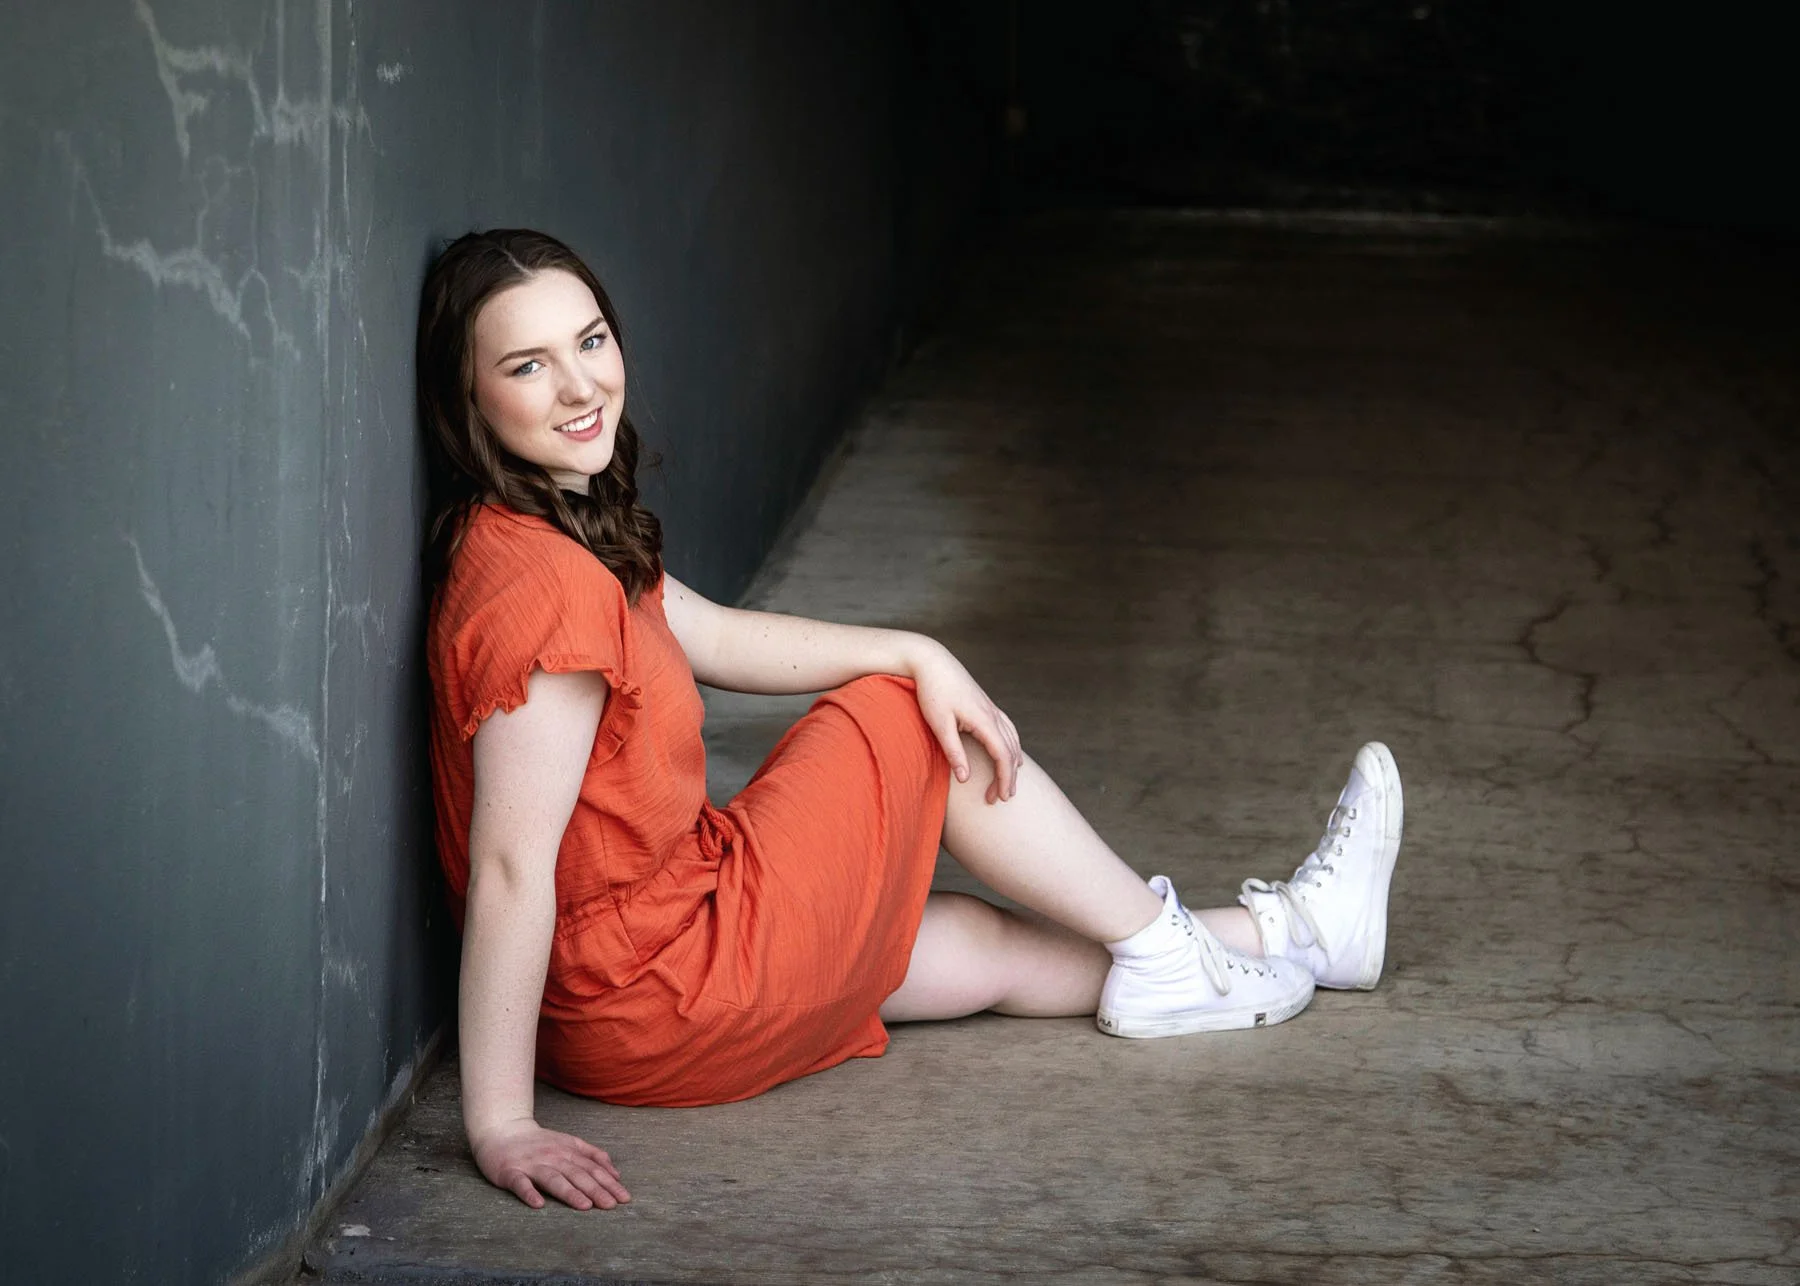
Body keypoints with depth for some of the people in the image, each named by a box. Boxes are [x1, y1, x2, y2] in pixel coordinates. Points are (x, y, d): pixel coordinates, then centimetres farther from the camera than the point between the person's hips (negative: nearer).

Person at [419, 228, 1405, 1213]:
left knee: (984, 951, 23)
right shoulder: (545, 582, -27)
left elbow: (715, 636, 14)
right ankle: (1160, 952, 22)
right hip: (655, 1005, -9)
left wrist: (918, 654, 5)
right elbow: (509, 866, -30)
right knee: (912, 727, 3)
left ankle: (1265, 937, 41)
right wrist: (501, 1125, -30)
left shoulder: (541, 529, 4)